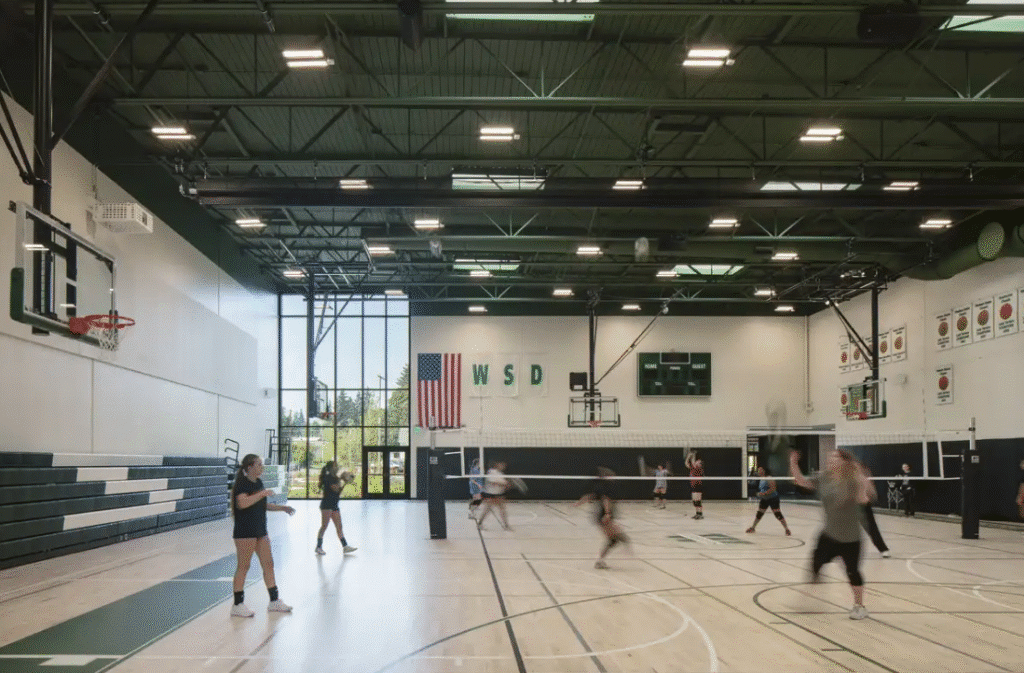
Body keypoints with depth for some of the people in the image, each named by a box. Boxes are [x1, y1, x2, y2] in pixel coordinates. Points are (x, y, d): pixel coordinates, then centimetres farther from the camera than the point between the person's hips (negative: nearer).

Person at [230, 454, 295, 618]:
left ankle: (274, 601, 17)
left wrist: (282, 508, 16)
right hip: (245, 532, -9)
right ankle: (237, 605, 6)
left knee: (268, 564, 9)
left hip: (260, 530, 9)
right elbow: (242, 503, -31)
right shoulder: (242, 483, -13)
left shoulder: (258, 483, 14)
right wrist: (262, 493, -24)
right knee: (243, 566, -2)